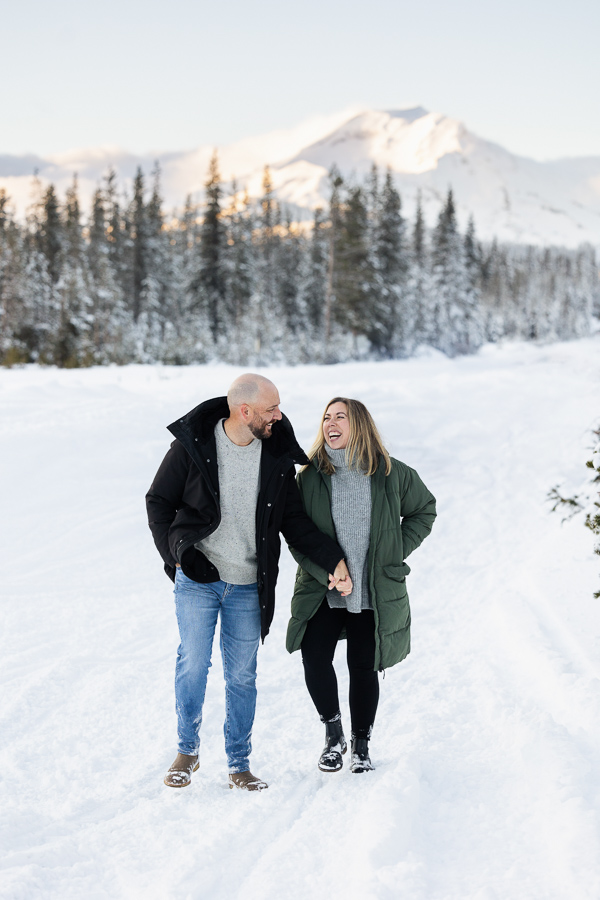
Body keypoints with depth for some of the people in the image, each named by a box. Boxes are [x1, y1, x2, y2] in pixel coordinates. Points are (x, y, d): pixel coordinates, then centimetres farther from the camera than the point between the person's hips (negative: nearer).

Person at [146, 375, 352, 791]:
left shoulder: (278, 454, -1)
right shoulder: (193, 444, -8)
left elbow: (294, 520, 6)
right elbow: (158, 502, 2)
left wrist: (333, 558, -5)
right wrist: (176, 554, -7)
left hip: (248, 586, 2)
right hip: (197, 579, -2)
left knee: (242, 675, 7)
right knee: (193, 664, -6)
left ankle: (239, 764, 18)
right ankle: (188, 750, 15)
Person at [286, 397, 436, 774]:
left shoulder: (392, 473, -2)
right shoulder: (311, 475, -1)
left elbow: (424, 510, 13)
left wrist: (396, 553, 3)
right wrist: (326, 573, -14)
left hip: (375, 593, 0)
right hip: (323, 590, 0)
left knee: (364, 668, 4)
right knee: (315, 658, -14)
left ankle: (362, 745, 22)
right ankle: (333, 733, 8)